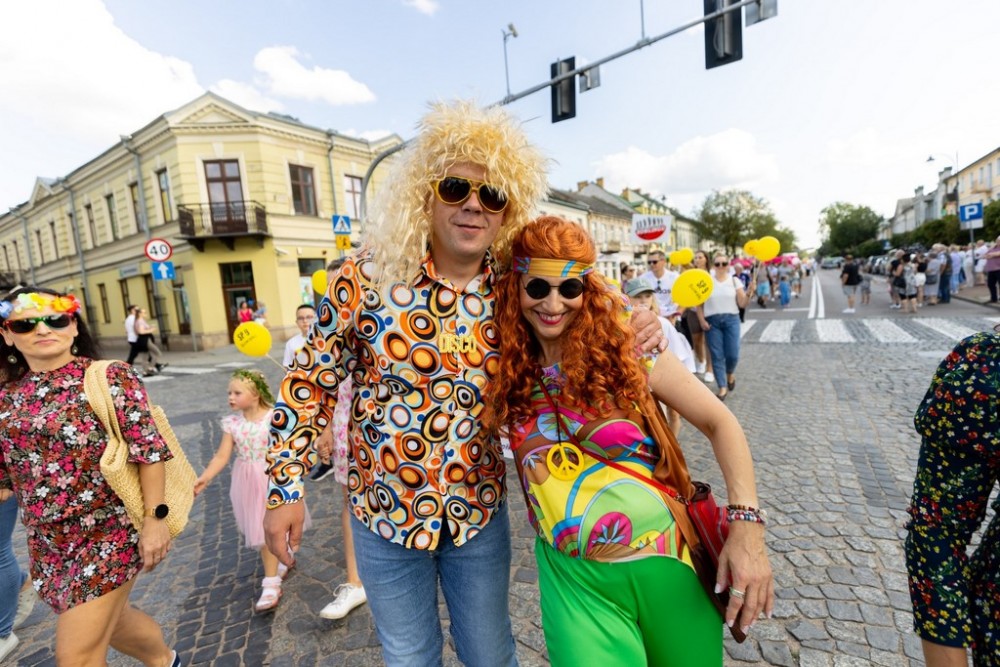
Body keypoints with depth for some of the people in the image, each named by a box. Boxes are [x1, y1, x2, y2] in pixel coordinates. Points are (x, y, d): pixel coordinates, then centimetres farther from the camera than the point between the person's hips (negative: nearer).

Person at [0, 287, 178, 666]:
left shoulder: (110, 378, -14)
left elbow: (149, 451, -16)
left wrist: (155, 518, -17)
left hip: (109, 533, -6)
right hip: (47, 543, 7)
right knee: (107, 620, 24)